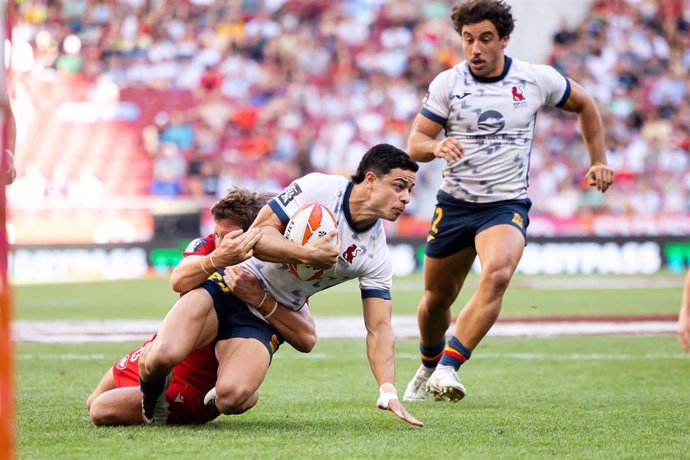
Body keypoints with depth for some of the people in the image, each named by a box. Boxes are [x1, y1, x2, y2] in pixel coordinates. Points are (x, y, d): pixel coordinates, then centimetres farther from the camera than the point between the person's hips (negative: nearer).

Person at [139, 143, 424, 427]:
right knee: (163, 356, -28)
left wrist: (388, 392, -15)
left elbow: (379, 328, -2)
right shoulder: (318, 188, -12)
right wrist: (308, 255, -26)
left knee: (231, 399, -27)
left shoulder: (377, 256, -3)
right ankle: (149, 393, 8)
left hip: (263, 318, 2)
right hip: (227, 284, -2)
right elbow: (258, 234, -12)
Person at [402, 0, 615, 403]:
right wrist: (436, 147, -27)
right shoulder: (447, 83, -4)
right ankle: (428, 368, 40)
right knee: (436, 299, 10)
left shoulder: (538, 79, -3)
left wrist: (598, 161, 12)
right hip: (454, 203, 2)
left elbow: (584, 104, 15)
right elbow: (414, 143, -4)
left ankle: (449, 367, -32)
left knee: (497, 274, -31)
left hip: (507, 205, -2)